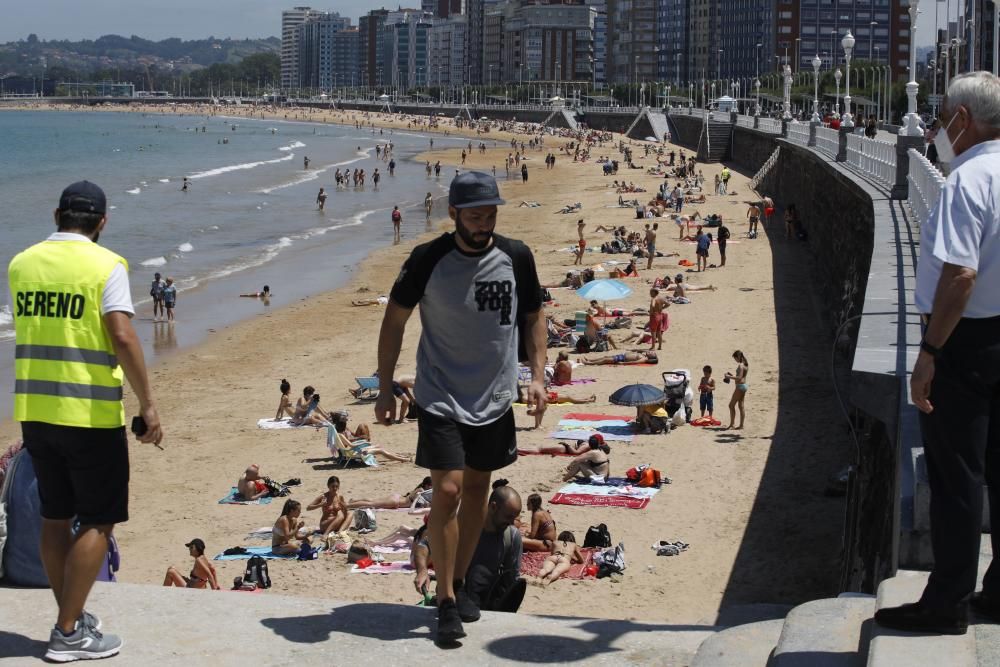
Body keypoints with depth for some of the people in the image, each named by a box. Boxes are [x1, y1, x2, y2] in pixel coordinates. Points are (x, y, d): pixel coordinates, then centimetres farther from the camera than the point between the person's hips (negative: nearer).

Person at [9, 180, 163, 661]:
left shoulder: (21, 264, 7)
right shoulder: (105, 265, -10)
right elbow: (122, 337, -18)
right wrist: (147, 405, -13)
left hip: (33, 410, 6)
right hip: (90, 414, -6)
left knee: (55, 517, 17)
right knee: (99, 521, 4)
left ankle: (71, 617, 27)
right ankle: (68, 634, 2)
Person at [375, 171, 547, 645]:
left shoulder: (516, 258, -3)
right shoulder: (428, 260, -11)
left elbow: (533, 316, 11)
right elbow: (394, 320, -1)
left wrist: (537, 375, 0)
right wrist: (384, 389, -2)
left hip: (495, 398, 4)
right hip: (441, 398, -4)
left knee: (477, 490, 13)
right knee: (447, 491, -12)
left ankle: (459, 584, 29)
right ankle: (446, 602, -2)